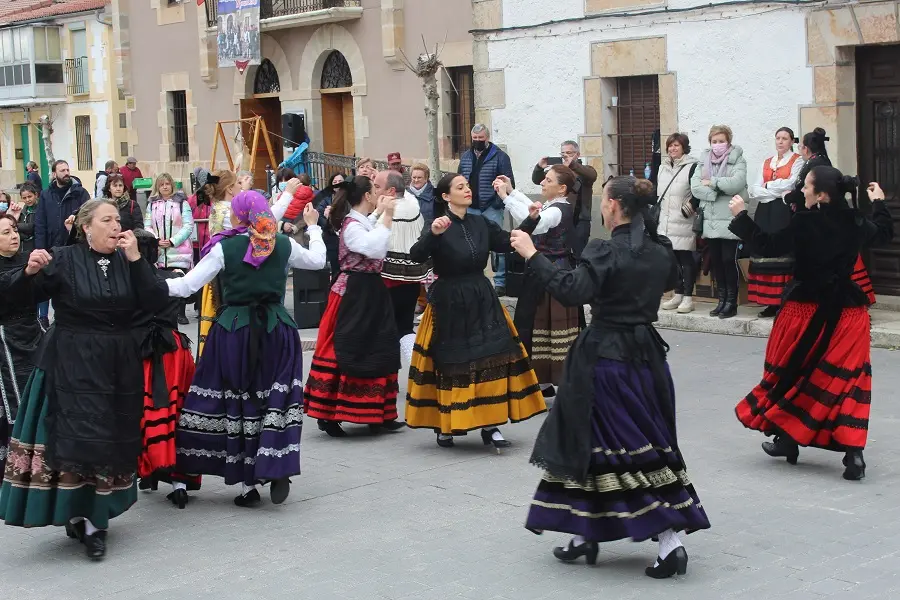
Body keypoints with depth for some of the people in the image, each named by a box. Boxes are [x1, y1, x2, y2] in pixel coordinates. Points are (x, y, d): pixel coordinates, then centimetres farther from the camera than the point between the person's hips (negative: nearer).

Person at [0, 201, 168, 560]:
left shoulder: (127, 261, 4)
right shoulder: (64, 260, -6)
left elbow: (156, 302, -8)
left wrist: (135, 258, -14)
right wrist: (30, 272, -30)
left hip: (120, 364, 4)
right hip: (73, 364, -4)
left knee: (113, 442, 9)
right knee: (81, 439, -10)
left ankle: (90, 516, 24)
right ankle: (87, 522, -1)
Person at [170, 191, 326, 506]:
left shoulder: (225, 247, -7)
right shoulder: (284, 245, 2)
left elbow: (187, 285, -8)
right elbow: (317, 261, 21)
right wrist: (313, 227, 35)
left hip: (234, 331, -2)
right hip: (276, 330, 2)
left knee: (237, 403, 6)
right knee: (277, 399, 9)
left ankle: (247, 483, 10)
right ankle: (278, 468, -6)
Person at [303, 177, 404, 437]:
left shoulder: (366, 222, 10)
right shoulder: (351, 226, -17)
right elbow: (374, 249, -30)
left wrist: (384, 214, 21)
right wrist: (387, 216, -25)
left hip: (370, 291, 10)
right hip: (355, 294, -9)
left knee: (375, 352, 13)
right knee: (348, 354, -5)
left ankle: (377, 415, 20)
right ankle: (328, 415, 2)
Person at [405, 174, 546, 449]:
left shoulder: (481, 223, 5)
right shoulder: (438, 225, -10)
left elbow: (508, 243, 9)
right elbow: (416, 256, -23)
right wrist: (433, 233, -40)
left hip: (482, 301, 5)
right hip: (449, 303, -5)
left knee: (492, 360, 0)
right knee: (450, 364, 4)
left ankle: (489, 425, 6)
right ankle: (444, 426, 19)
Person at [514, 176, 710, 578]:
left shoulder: (605, 250, -15)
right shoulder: (660, 251, 6)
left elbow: (572, 292, -28)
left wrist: (531, 255, -23)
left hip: (605, 356, -6)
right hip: (647, 353, 7)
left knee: (587, 442, 6)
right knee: (651, 442, 11)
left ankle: (584, 536, 14)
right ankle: (671, 541, 8)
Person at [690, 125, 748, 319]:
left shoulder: (737, 160, 0)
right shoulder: (704, 161, 13)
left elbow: (736, 183, -18)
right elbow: (695, 187, 0)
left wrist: (711, 183, -9)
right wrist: (717, 192, -12)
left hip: (730, 220, -5)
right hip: (710, 220, 5)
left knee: (729, 260, -4)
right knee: (715, 261, 8)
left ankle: (732, 302, 4)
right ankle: (722, 299, 18)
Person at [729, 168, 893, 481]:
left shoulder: (805, 222, -16)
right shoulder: (856, 223, 0)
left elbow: (768, 246, -10)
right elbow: (884, 234, 20)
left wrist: (741, 217, -1)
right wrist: (879, 203, 36)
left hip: (807, 309, -3)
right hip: (847, 311, 3)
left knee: (793, 372, 15)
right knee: (847, 378, 6)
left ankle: (787, 438, 26)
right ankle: (853, 451, -4)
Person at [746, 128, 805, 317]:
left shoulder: (797, 161, 5)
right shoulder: (767, 163, 20)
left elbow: (789, 184, -9)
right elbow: (754, 190, 9)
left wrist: (767, 186, 3)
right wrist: (777, 193, -5)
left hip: (785, 213, -5)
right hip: (765, 213, 5)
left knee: (783, 254, -11)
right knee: (766, 253, -1)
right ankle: (771, 302, 1)